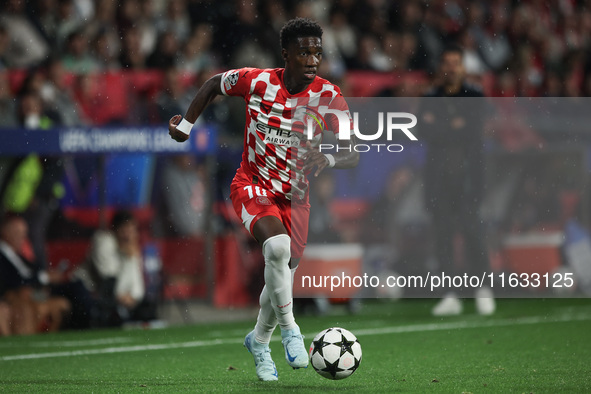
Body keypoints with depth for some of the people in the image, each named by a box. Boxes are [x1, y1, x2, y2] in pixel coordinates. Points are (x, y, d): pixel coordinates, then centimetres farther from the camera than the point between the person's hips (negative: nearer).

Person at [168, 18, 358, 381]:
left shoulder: (329, 96, -14)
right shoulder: (256, 81, -14)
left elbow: (353, 156, -17)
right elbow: (214, 84, 7)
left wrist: (328, 159, -37)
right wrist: (185, 125, 8)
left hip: (295, 197, 3)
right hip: (253, 187, -3)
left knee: (282, 276, 11)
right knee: (278, 245, -33)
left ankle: (259, 341, 40)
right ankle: (290, 330, -19)